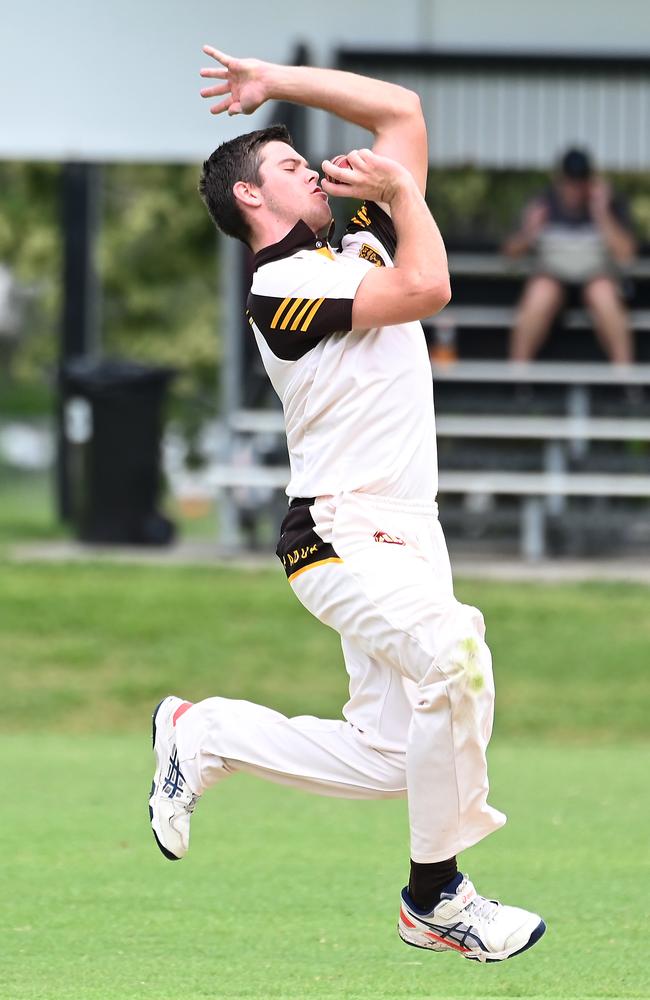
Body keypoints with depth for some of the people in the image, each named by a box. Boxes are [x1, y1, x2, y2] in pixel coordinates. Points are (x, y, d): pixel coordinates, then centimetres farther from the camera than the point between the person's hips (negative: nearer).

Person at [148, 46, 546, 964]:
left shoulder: (361, 240, 19)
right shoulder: (281, 286, -8)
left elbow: (401, 111, 20)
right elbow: (427, 289, -18)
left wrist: (279, 82, 17)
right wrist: (401, 188, -3)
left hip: (406, 536, 9)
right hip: (341, 537, -9)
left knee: (387, 758, 3)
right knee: (453, 653, -33)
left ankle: (205, 735, 25)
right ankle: (437, 897, -23)